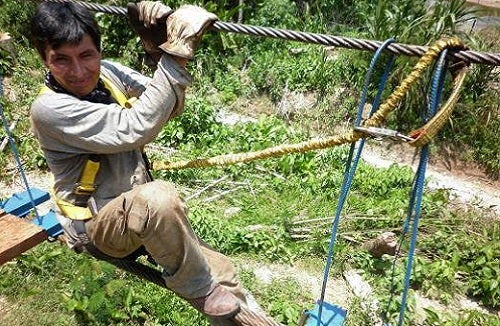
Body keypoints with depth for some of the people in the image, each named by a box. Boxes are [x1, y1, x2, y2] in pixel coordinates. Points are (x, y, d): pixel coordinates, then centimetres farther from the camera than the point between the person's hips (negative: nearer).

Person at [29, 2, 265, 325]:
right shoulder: (49, 109, -20)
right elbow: (134, 128, -32)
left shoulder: (108, 72, -1)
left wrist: (164, 54, -17)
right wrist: (175, 61, -33)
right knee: (159, 198, -39)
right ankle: (201, 291, -15)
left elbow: (169, 108, 0)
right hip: (97, 224, -6)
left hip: (141, 211, 6)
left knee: (224, 277, -4)